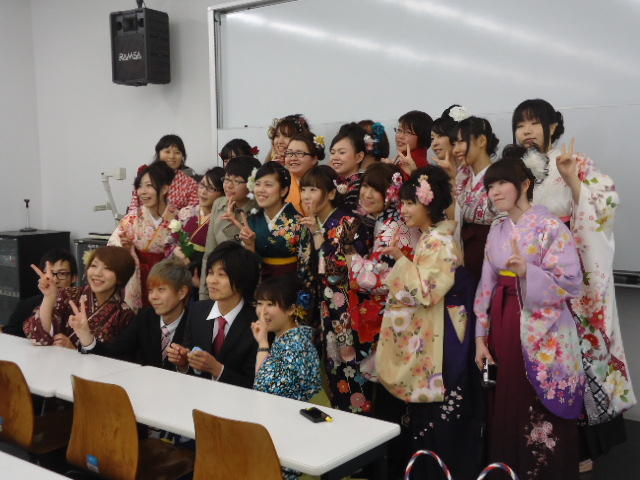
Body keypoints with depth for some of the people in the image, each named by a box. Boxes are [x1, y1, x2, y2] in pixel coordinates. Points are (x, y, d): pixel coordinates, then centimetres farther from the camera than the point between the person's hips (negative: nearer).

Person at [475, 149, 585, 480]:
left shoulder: (550, 227, -9)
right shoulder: (497, 230, 9)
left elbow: (571, 283, -14)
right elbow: (487, 285, 10)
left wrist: (527, 271, -28)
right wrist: (481, 336, 6)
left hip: (541, 335, -5)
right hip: (503, 326, 6)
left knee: (543, 418, 1)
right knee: (505, 411, 12)